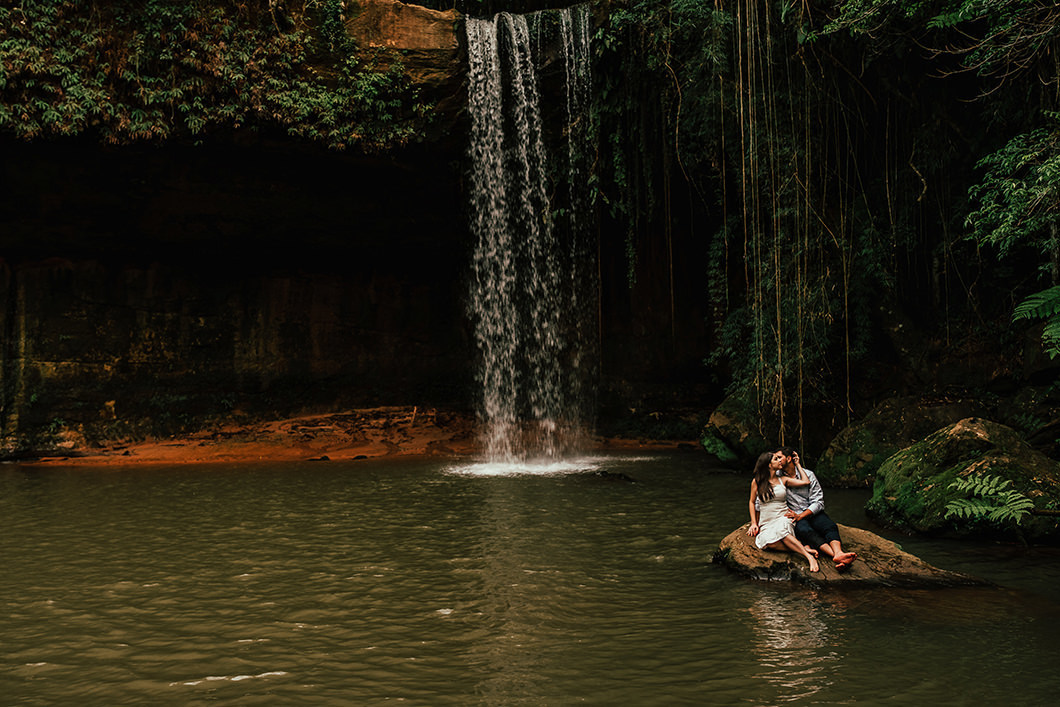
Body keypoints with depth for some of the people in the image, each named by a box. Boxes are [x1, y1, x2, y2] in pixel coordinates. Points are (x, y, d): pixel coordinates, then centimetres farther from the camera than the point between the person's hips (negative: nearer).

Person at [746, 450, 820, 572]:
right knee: (766, 541, -37)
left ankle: (809, 556, -39)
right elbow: (752, 502, 15)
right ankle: (806, 550, -31)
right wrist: (754, 523, 5)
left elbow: (806, 482, 0)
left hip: (784, 520, 0)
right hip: (766, 523, 0)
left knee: (779, 530, -40)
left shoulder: (783, 480, 11)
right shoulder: (756, 482, 7)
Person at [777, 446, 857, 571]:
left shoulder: (808, 474, 4)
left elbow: (818, 502, -2)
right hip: (794, 517, -2)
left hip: (813, 513, 2)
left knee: (830, 526, -30)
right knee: (805, 530, -36)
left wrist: (800, 516, -15)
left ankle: (838, 553, -60)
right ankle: (837, 556, -56)